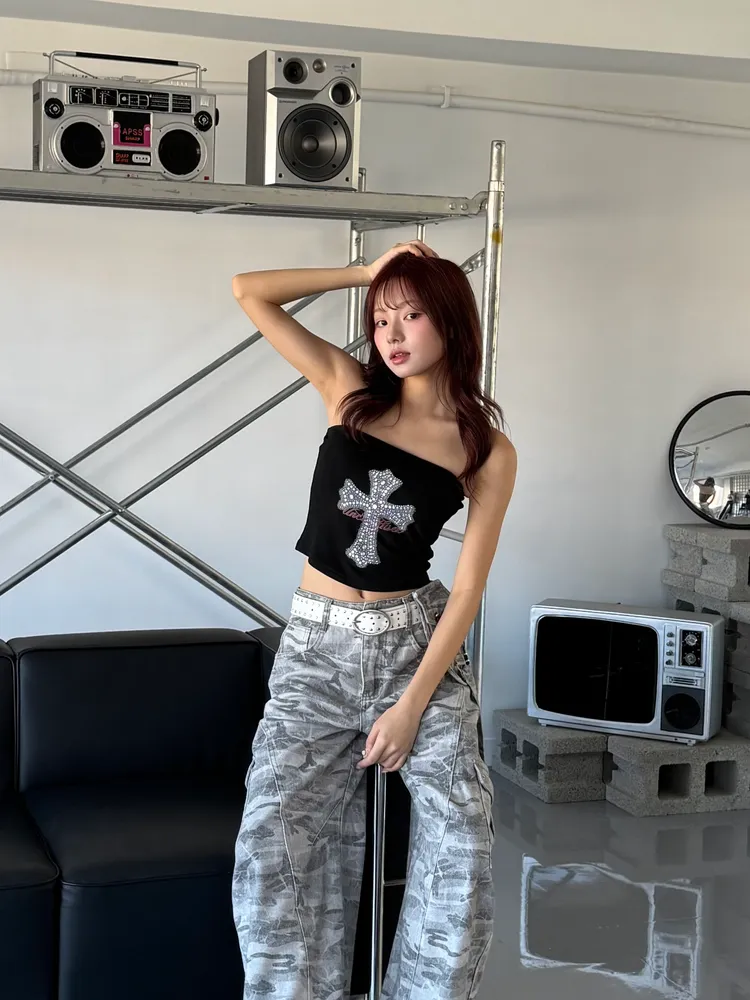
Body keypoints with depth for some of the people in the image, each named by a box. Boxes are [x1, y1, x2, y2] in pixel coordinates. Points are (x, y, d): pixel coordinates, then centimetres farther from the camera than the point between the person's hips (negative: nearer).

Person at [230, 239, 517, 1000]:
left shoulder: (489, 450, -3)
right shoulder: (349, 388, 2)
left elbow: (469, 587, -5)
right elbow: (249, 292, 1)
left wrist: (412, 705, -11)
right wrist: (366, 273, 0)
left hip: (416, 643, -1)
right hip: (315, 646, 1)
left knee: (459, 829, -10)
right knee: (272, 837, -10)